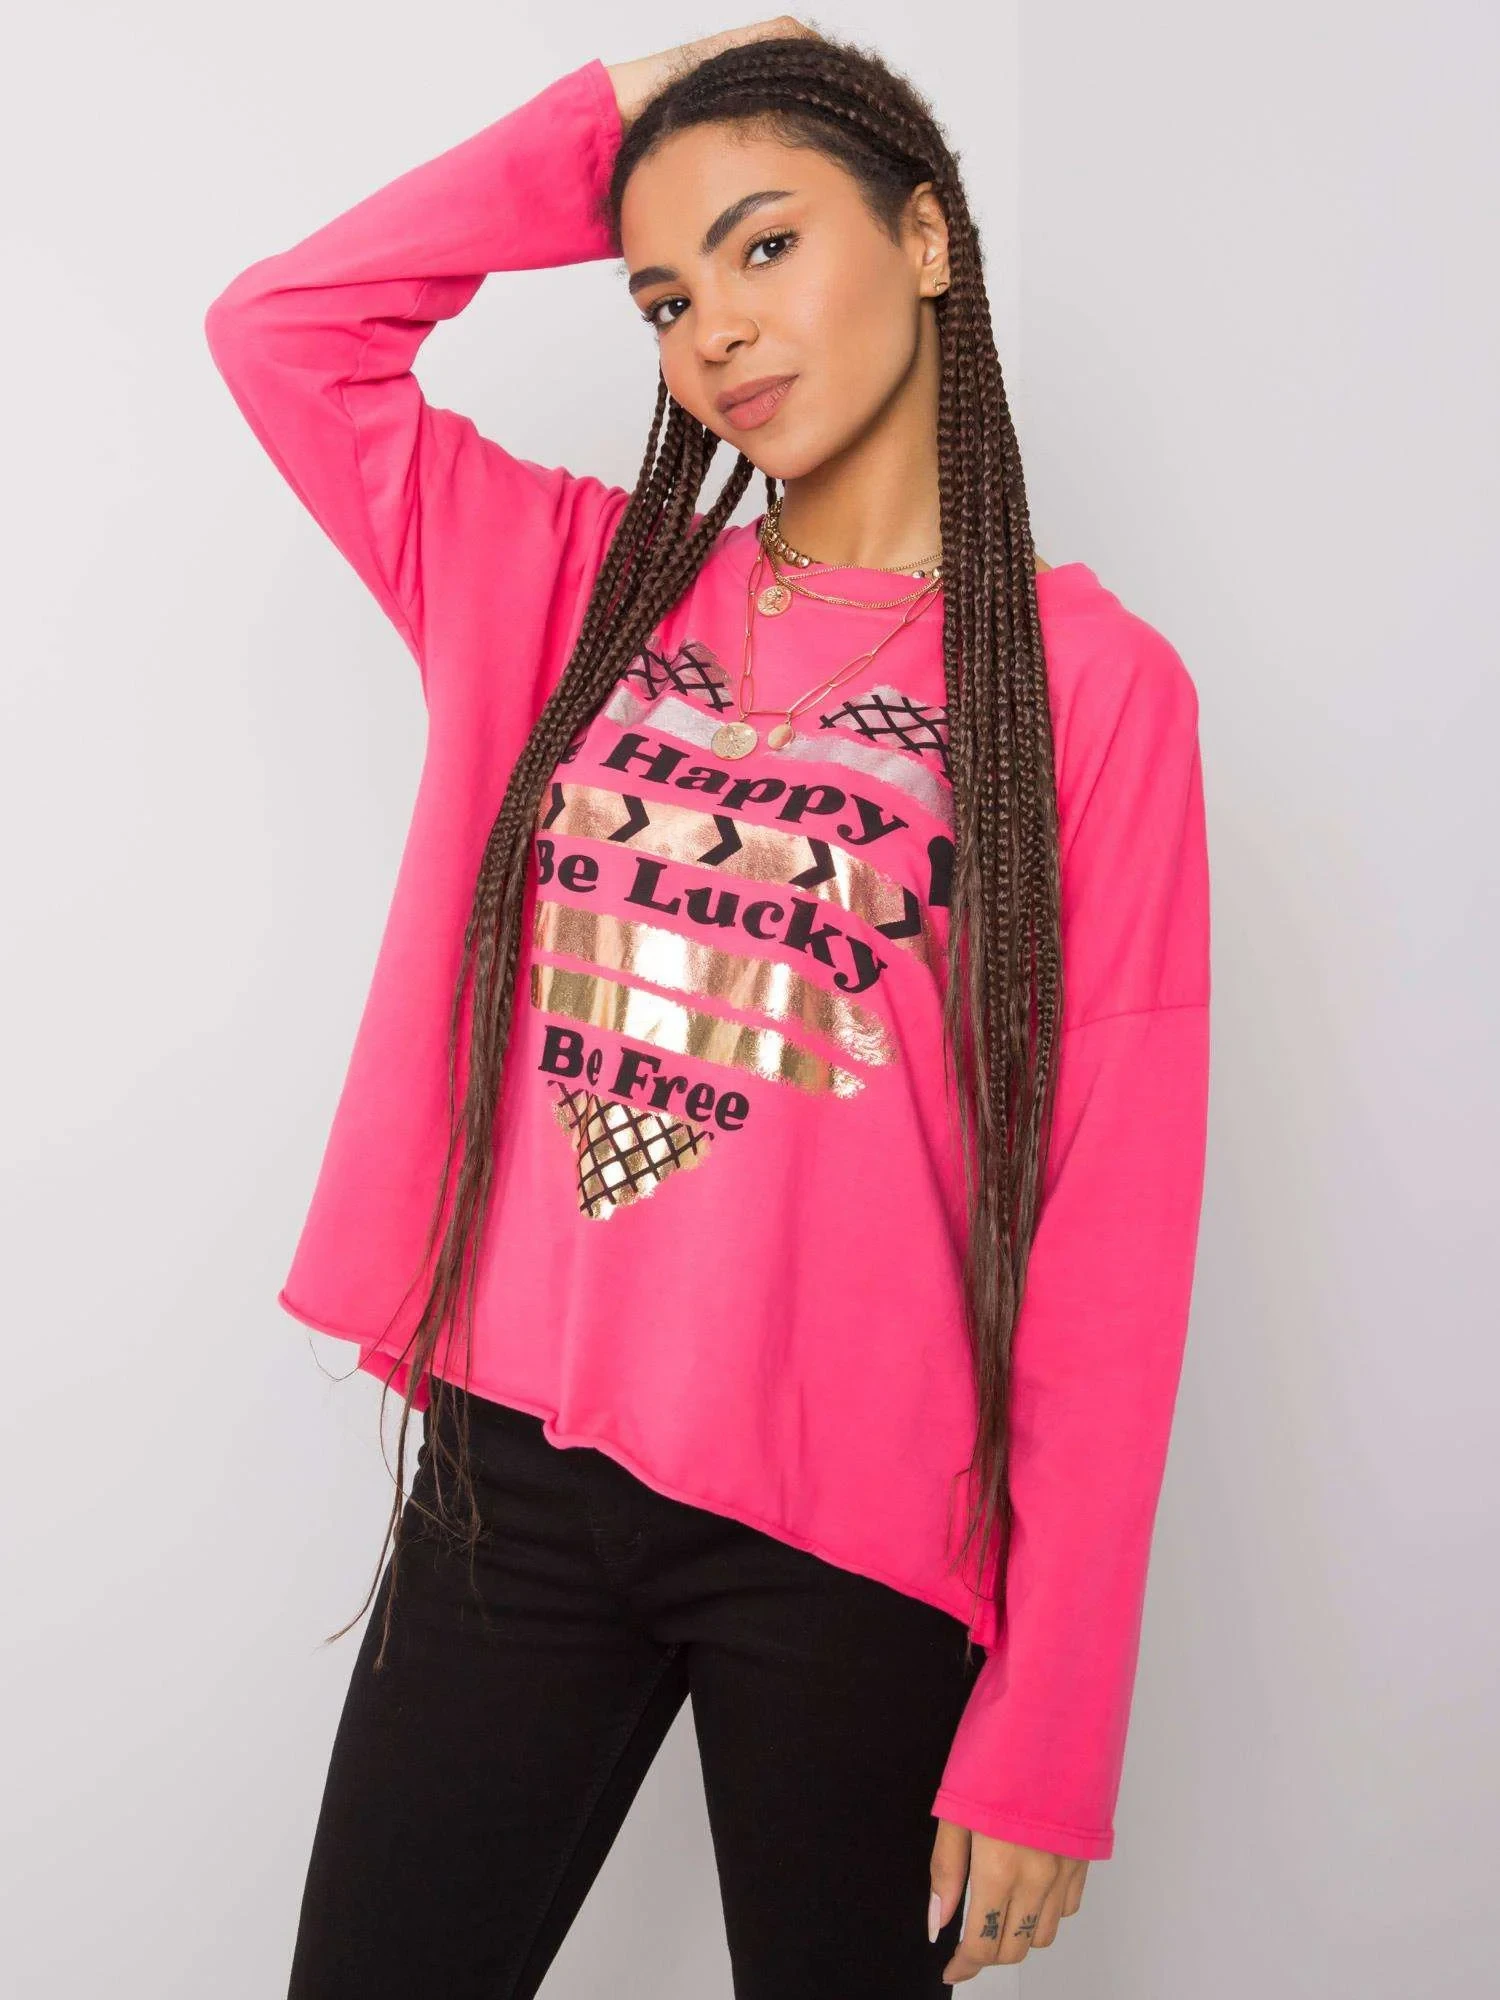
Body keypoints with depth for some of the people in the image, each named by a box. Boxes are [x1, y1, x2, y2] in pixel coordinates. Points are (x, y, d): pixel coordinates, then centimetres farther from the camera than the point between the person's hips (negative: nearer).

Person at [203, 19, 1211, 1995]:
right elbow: (280, 324, 9)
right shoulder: (584, 586, 7)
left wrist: (1048, 1739, -11)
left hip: (851, 1540, -3)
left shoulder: (1086, 678, -6)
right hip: (515, 1470, 4)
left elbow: (1113, 1224, -9)